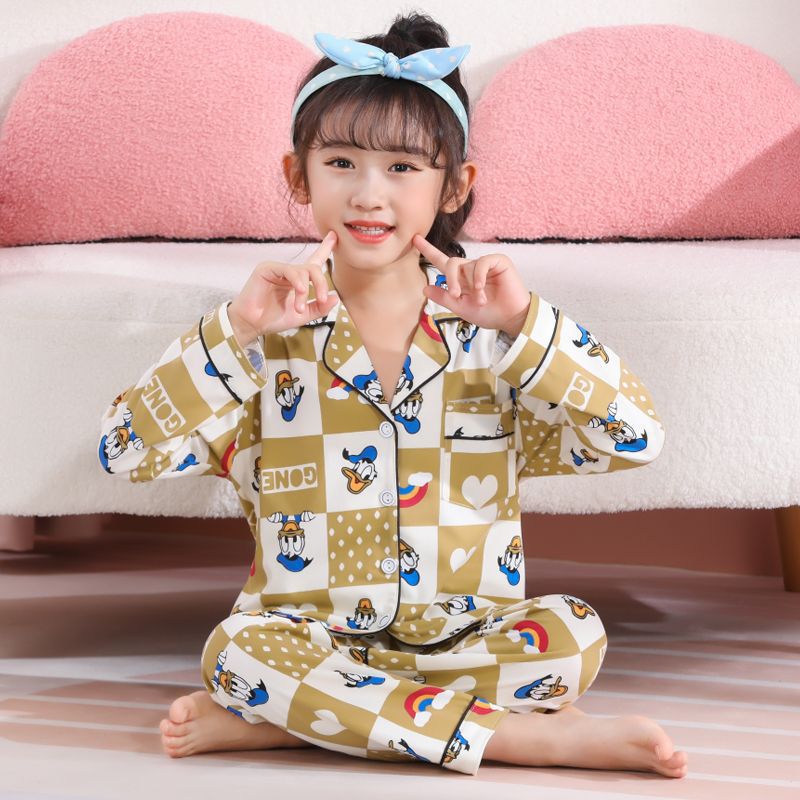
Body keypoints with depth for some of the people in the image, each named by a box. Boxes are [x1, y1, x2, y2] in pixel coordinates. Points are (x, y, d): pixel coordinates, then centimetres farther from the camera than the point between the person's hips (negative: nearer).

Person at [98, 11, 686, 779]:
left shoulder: (486, 327, 0)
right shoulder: (270, 330, -1)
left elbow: (637, 437, -10)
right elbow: (127, 452, -10)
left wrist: (526, 324, -20)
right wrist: (233, 330, -20)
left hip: (465, 635, 1)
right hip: (310, 634, -1)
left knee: (574, 634, -26)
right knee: (237, 649, -31)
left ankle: (273, 719, -22)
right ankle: (524, 734, -26)